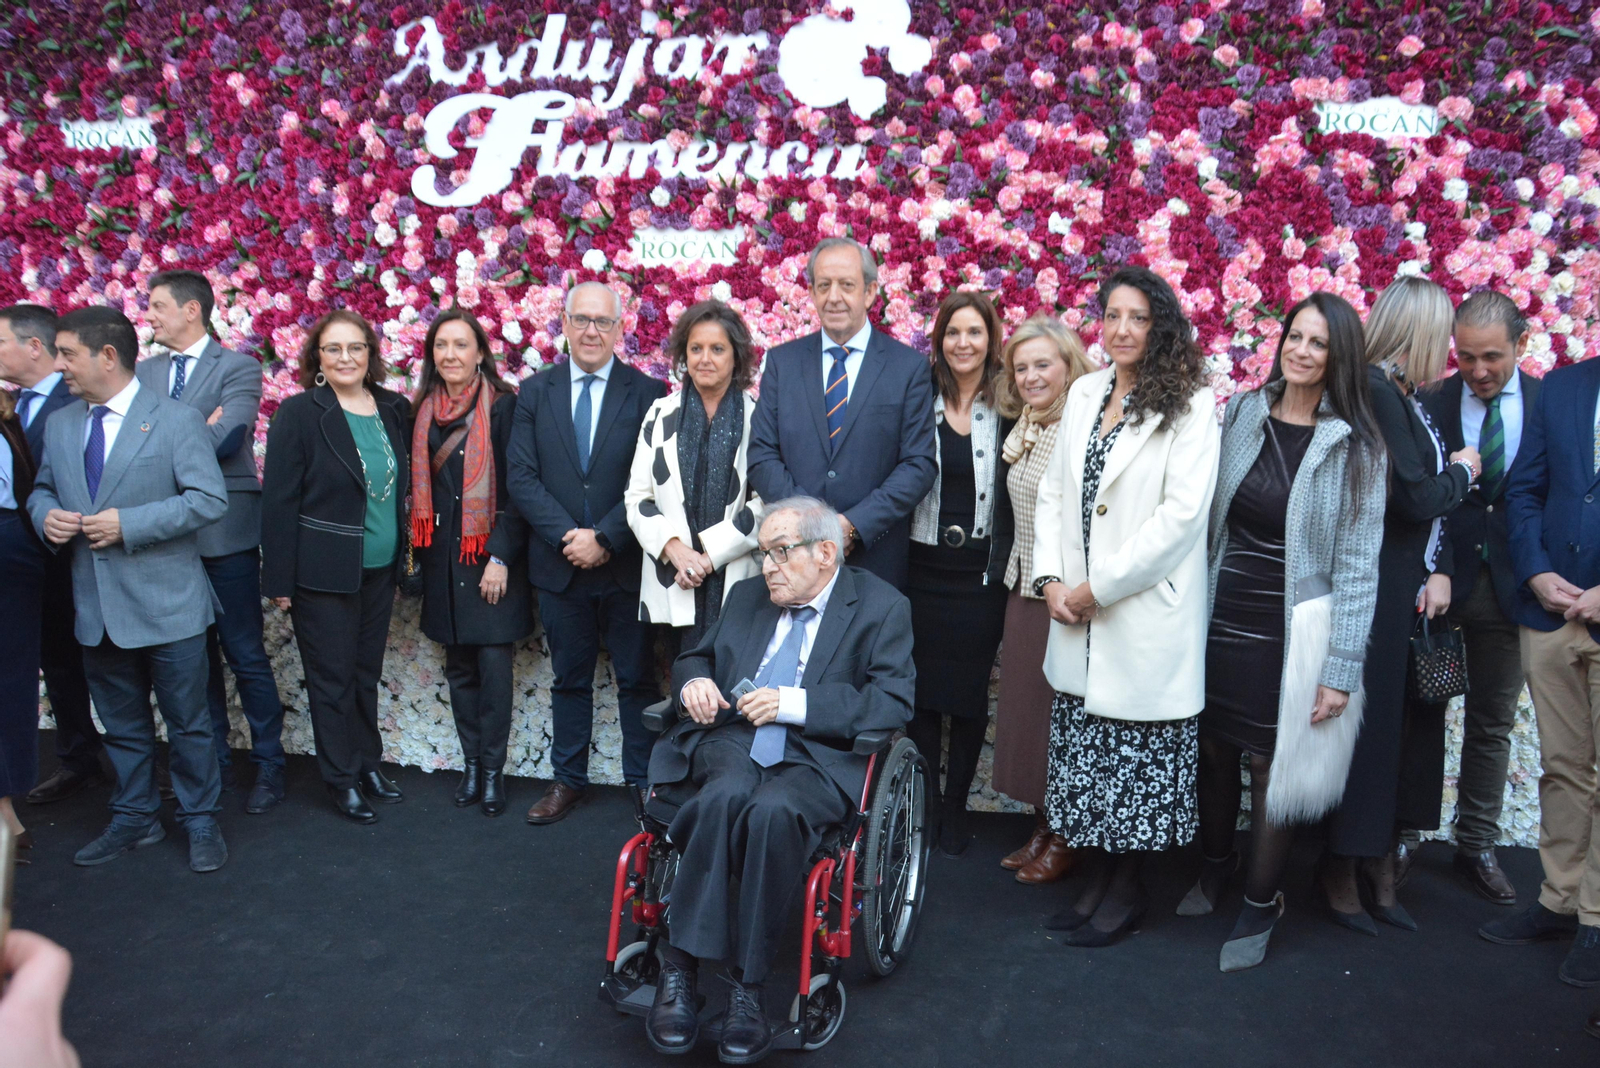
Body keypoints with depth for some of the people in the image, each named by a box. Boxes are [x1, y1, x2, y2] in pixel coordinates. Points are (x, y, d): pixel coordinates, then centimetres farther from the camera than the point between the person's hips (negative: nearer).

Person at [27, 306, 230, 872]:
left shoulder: (176, 419, -9)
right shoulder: (60, 424, 10)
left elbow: (210, 498, -15)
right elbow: (42, 489, 20)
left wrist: (128, 524, -21)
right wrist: (46, 514, -5)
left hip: (165, 606, -5)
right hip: (96, 607, 6)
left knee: (188, 723, 7)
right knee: (121, 725, 18)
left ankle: (200, 823, 23)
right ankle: (134, 819, 34)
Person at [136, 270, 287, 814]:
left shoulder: (238, 367, -4)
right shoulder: (144, 372, 12)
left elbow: (225, 439, -18)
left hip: (224, 532, -5)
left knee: (246, 655, 1)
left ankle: (269, 764, 13)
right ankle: (213, 763, 25)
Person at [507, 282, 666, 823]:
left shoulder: (646, 393, -2)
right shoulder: (535, 391, 5)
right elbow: (520, 477, -2)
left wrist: (603, 539, -16)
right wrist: (567, 536, -13)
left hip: (626, 565, -2)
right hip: (559, 565, 2)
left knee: (637, 679, 8)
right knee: (569, 679, 14)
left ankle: (643, 781, 20)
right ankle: (568, 779, 27)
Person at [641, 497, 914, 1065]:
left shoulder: (882, 607, 5)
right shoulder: (747, 596, 22)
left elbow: (893, 701, -7)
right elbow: (692, 657, 30)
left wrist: (794, 704, -15)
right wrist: (694, 681, 3)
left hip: (816, 757, -3)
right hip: (728, 742, 3)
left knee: (773, 810, -36)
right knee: (727, 793, -33)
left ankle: (748, 985, -24)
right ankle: (679, 970, -27)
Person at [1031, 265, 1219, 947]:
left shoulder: (1189, 405, -8)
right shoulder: (1084, 393, 11)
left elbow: (1182, 513, -15)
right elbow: (1054, 492, 12)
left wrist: (1100, 588, -14)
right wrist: (1052, 579, 0)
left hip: (1146, 610, -5)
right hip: (1076, 612, 6)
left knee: (1136, 758, 5)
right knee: (1085, 755, 12)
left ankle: (1126, 892, 23)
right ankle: (1100, 878, 29)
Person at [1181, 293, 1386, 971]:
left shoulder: (1356, 447, -6)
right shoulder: (1243, 414, 4)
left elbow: (1356, 565, -7)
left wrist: (1341, 670, -11)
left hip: (1292, 634, -3)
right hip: (1222, 620, 3)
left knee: (1274, 766, 4)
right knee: (1212, 750, 12)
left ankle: (1261, 906, 25)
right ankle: (1215, 868, 38)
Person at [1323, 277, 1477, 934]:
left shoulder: (1407, 399, 12)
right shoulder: (1373, 394, -16)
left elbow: (1432, 500, 8)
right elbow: (1416, 498, -18)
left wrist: (1440, 572, -5)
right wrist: (1462, 471, 1)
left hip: (1414, 590, 9)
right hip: (1374, 592, -9)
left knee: (1405, 724, 14)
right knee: (1365, 724, 0)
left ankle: (1381, 859, 27)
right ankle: (1341, 869, 15)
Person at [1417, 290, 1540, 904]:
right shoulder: (1429, 404, -4)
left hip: (1510, 584, 2)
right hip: (1438, 579, -2)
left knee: (1492, 723, 12)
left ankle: (1476, 847, 24)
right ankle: (1406, 832, 19)